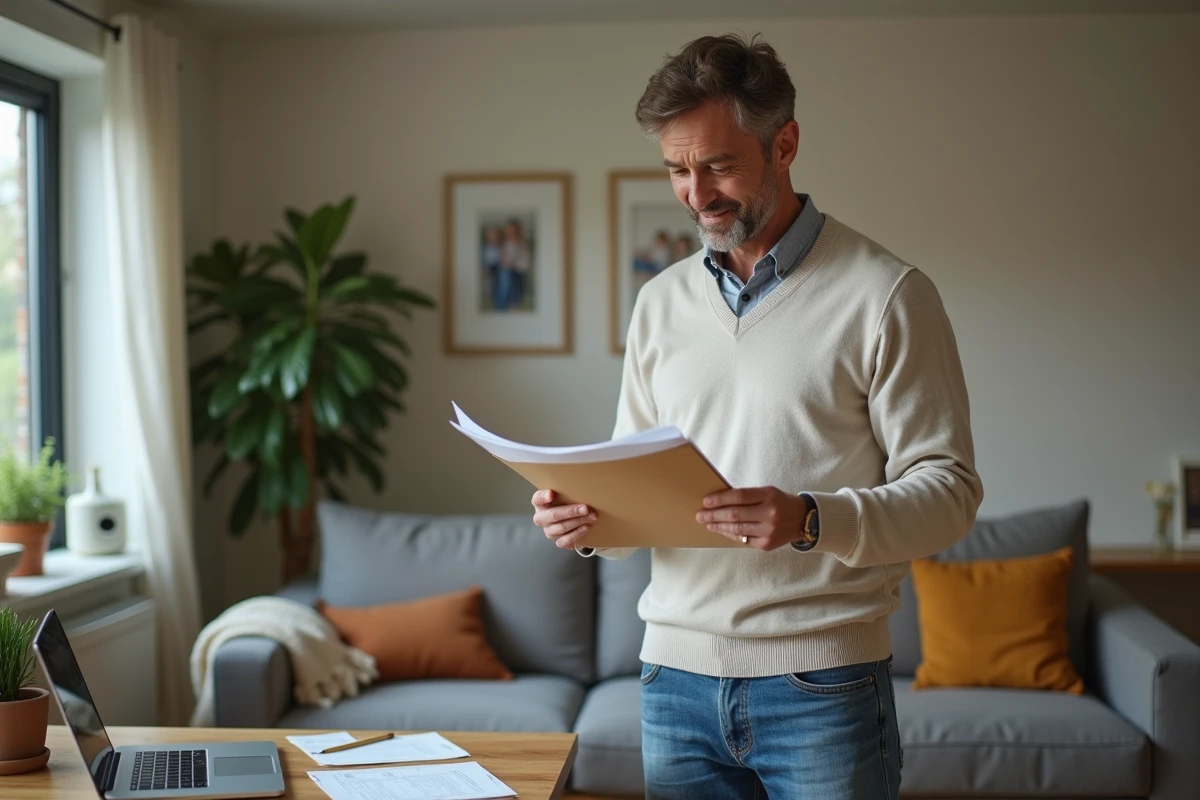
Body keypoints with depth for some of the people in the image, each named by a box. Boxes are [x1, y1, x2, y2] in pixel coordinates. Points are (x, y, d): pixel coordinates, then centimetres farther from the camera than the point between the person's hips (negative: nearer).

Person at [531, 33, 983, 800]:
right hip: (676, 675, 4)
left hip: (821, 684, -4)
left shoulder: (886, 293, -5)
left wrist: (812, 521, -26)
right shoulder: (661, 302, 11)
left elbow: (949, 488, -10)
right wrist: (588, 519, -7)